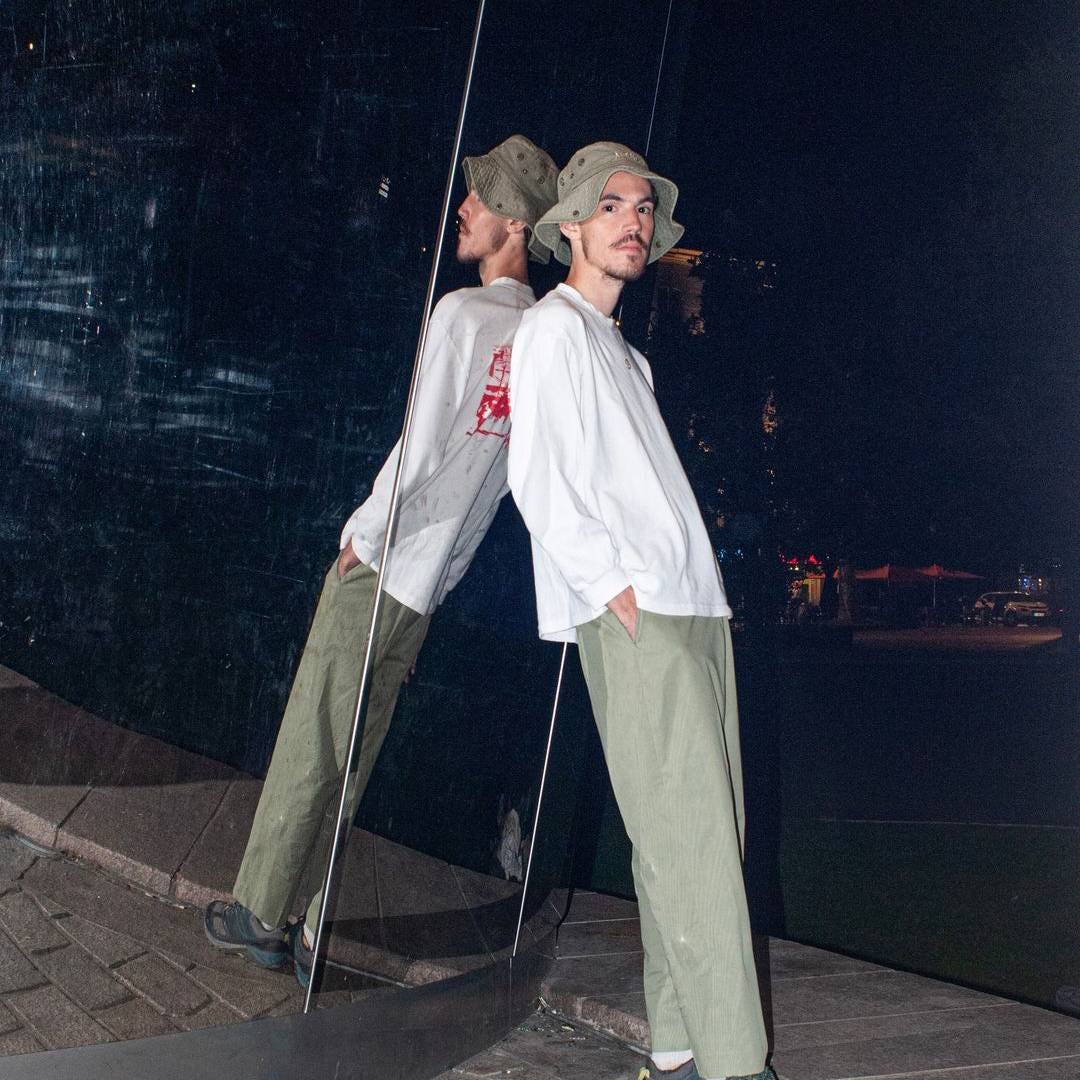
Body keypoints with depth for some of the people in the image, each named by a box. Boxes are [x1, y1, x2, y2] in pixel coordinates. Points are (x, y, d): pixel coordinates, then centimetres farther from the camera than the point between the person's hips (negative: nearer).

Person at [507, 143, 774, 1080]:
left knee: (701, 839, 6)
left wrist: (699, 589, 15)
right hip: (632, 617, -9)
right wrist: (617, 590, -17)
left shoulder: (621, 351, 27)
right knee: (688, 841, -14)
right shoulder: (554, 329, 0)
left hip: (690, 610, 9)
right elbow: (539, 481, -10)